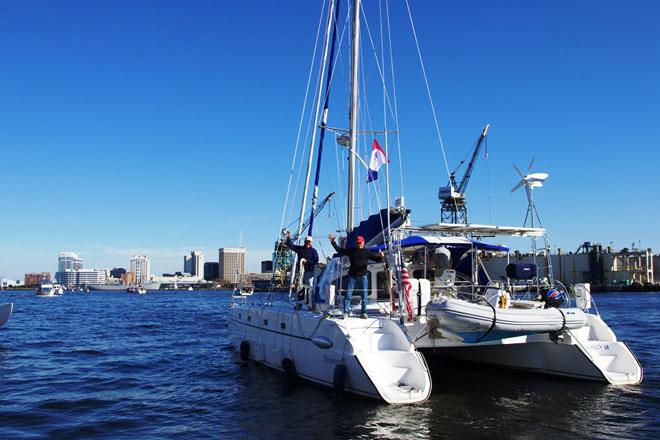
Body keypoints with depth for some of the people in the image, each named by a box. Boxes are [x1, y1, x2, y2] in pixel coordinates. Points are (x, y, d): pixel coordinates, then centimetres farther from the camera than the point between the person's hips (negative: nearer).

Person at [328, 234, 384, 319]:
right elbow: (339, 250, 14)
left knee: (364, 295, 0)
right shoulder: (351, 251, 9)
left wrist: (380, 256, -18)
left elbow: (376, 258, 3)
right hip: (352, 275, 0)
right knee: (348, 294, -3)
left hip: (363, 276, 0)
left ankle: (363, 313, 8)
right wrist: (333, 242, 10)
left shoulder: (367, 252, 6)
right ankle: (346, 312, 0)